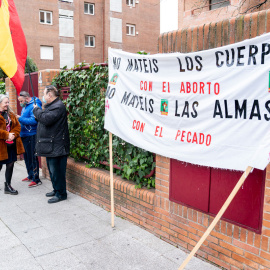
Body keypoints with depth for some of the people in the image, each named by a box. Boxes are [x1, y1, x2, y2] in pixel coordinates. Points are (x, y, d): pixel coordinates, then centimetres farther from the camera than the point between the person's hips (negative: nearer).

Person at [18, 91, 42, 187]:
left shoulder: (35, 106, -14)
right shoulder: (25, 106, 16)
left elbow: (33, 121, -24)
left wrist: (20, 118, -19)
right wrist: (19, 119, 7)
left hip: (31, 136, -10)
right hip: (24, 136, 10)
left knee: (32, 157, -6)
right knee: (26, 157, 16)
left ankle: (36, 179, 2)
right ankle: (30, 176, 30)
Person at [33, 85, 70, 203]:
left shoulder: (58, 106, -16)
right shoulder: (51, 105, 19)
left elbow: (46, 119, -25)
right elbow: (44, 119, 27)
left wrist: (36, 109, -11)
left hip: (56, 146, -11)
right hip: (51, 145, 11)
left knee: (56, 170, -4)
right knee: (52, 169, 18)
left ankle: (61, 193, 6)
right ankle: (56, 189, 31)